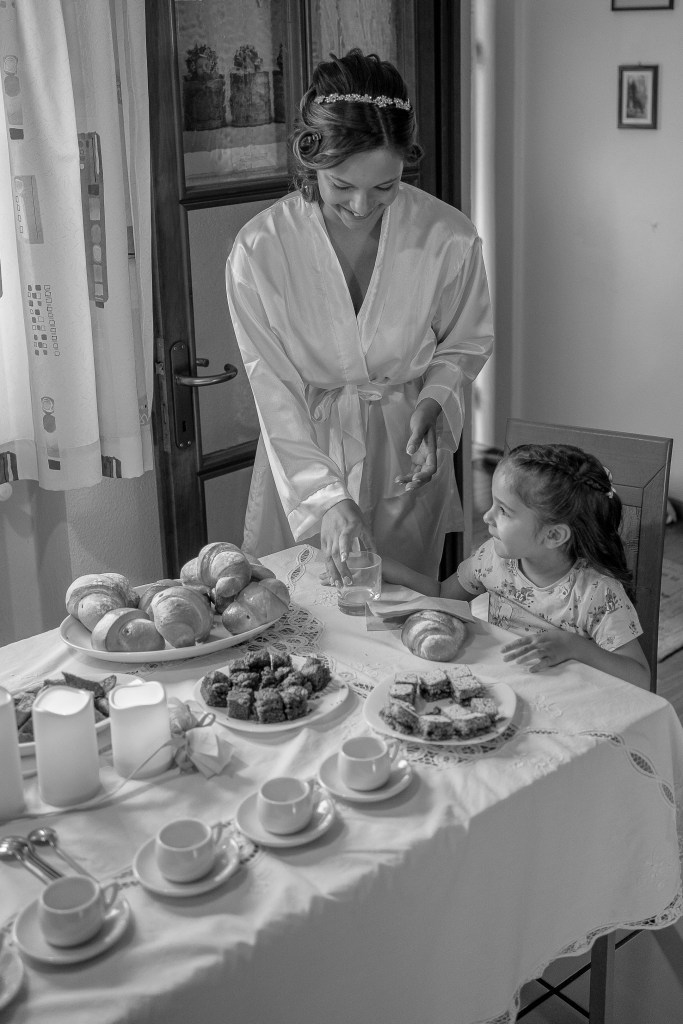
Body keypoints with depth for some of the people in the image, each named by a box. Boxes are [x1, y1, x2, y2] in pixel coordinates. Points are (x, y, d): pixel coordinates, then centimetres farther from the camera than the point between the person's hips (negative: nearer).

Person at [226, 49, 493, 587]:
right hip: (302, 448, 0)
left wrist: (432, 403, -16)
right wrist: (326, 499, -23)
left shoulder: (449, 238, -17)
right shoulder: (258, 250, -20)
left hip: (407, 454, 1)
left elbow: (467, 342, 3)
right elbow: (276, 392, -16)